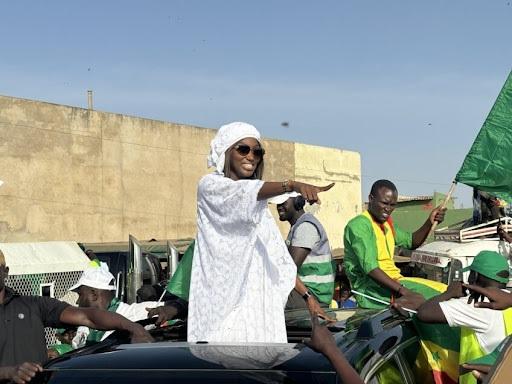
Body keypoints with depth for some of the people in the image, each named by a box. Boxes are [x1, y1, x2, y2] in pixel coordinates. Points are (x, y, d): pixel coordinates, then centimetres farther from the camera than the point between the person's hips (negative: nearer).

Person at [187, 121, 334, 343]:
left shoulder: (258, 203, 21)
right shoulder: (210, 187, -2)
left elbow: (278, 256, 19)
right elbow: (247, 192, -22)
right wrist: (293, 185, -39)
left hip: (259, 303, 7)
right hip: (225, 300, -6)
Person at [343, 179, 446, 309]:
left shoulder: (386, 223, 19)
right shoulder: (359, 225, -12)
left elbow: (412, 242, 30)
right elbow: (370, 268, -23)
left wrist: (430, 222, 11)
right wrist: (403, 291, -30)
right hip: (372, 290, -9)